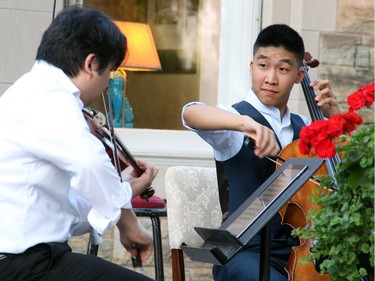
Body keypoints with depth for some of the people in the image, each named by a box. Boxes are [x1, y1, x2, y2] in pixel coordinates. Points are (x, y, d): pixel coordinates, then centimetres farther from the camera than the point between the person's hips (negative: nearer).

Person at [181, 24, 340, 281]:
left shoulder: (303, 127, 15)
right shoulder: (237, 116, -4)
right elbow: (191, 113, -26)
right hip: (246, 254, -6)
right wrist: (246, 122, -43)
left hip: (298, 249, 6)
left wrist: (334, 119, 8)